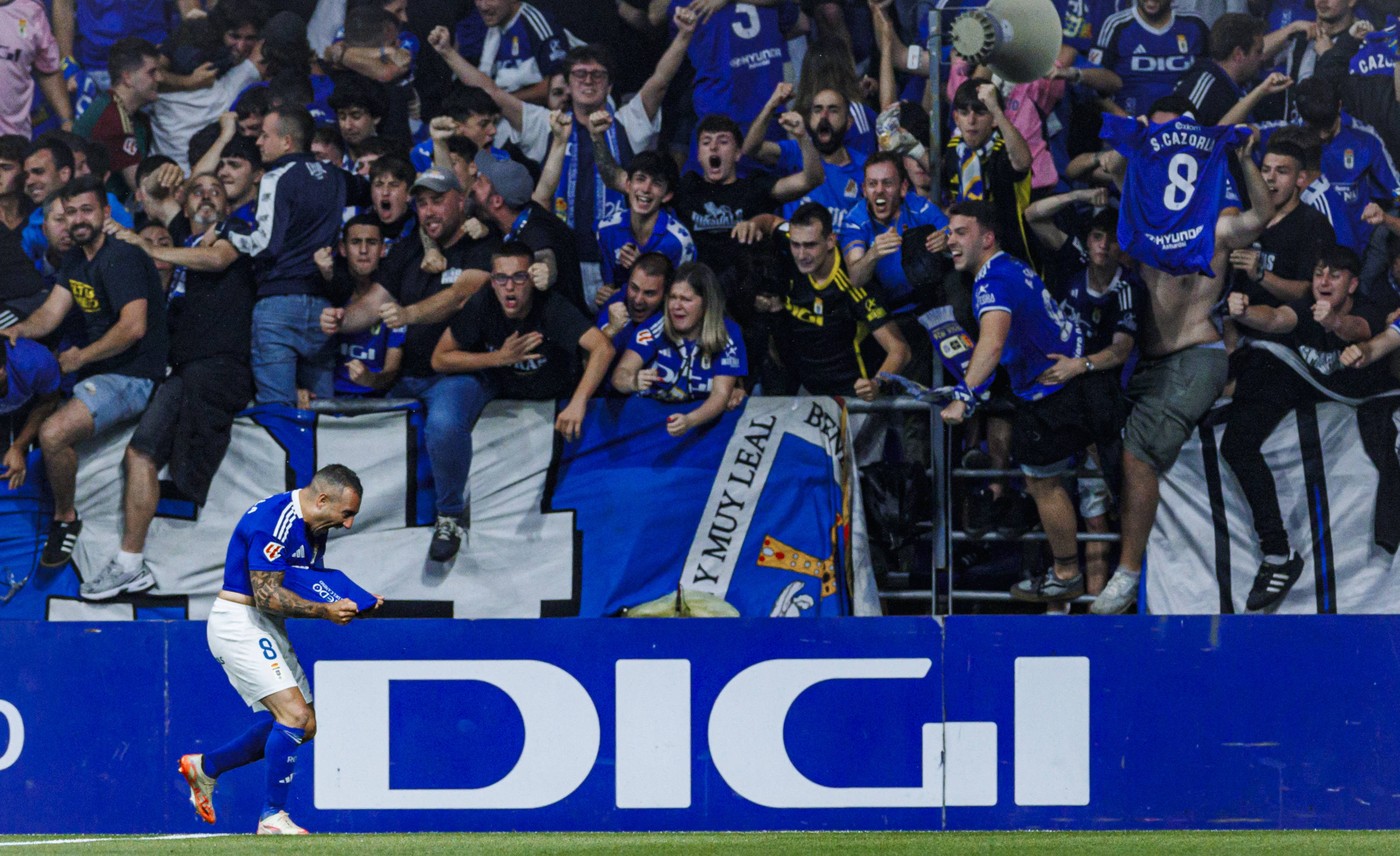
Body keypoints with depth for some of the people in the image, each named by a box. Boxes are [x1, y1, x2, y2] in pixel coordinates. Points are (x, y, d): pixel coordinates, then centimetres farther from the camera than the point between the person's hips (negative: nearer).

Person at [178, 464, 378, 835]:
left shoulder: (312, 526, 10)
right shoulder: (276, 520, -21)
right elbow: (266, 595, -25)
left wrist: (351, 604, 1)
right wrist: (325, 611, -27)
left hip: (267, 631, 10)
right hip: (238, 622, -10)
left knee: (303, 726, 11)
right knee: (295, 715, -19)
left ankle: (206, 766, 22)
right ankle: (272, 816, -10)